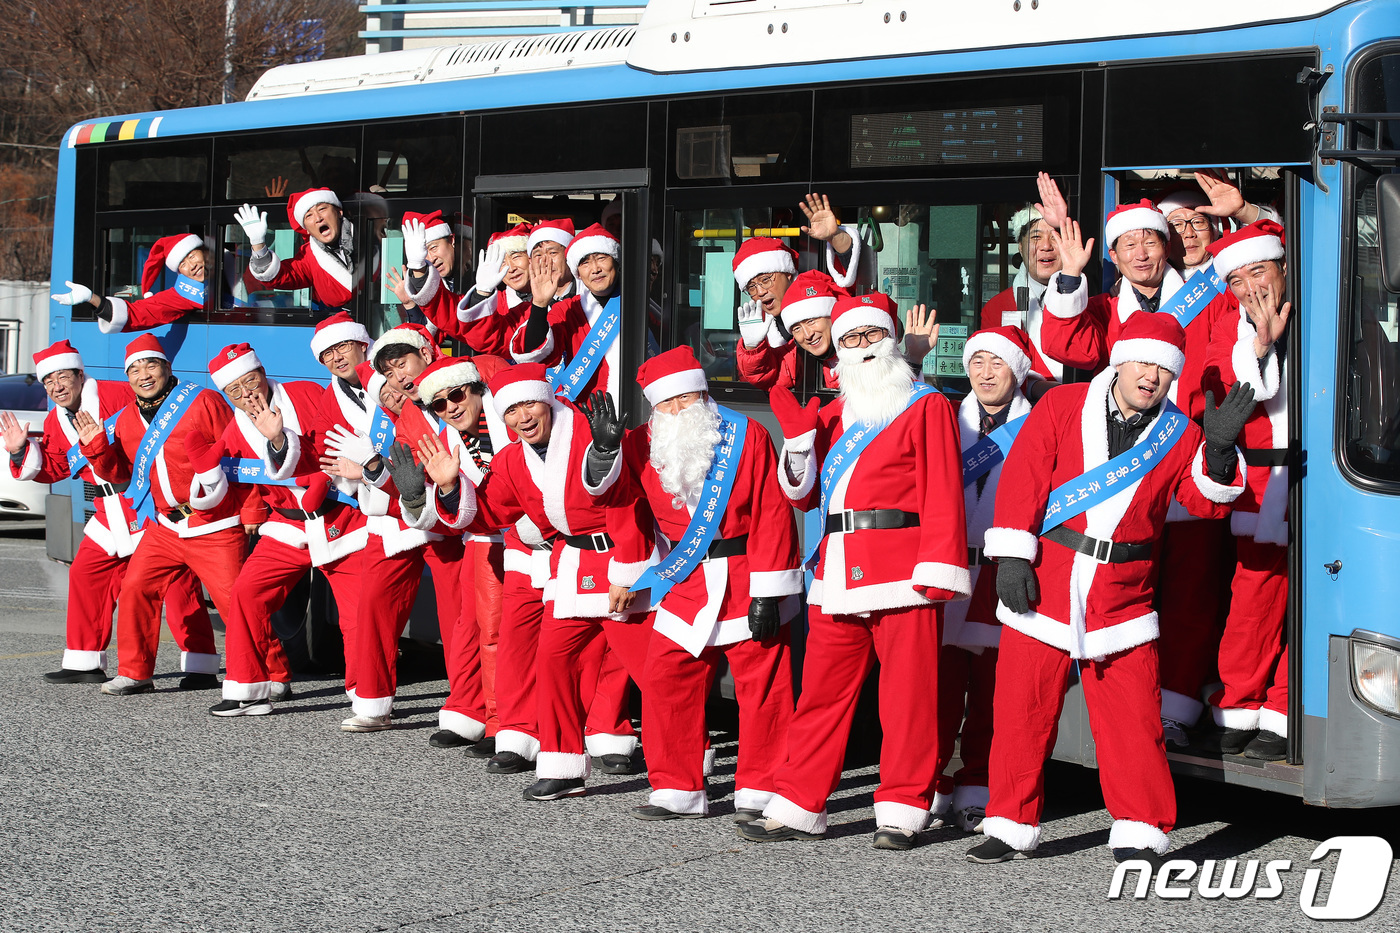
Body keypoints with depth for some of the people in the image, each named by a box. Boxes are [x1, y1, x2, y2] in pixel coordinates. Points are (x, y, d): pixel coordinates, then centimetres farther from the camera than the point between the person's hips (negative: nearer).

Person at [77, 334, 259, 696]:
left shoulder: (202, 401, -8)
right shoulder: (127, 420, 10)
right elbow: (120, 472, 18)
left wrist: (250, 512, -9)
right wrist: (96, 446, 0)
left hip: (217, 528, -6)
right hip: (165, 527, 6)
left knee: (235, 603, -9)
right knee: (135, 590, 2)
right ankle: (135, 673, 15)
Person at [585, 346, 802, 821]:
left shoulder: (745, 435, -7)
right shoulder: (646, 445, 5)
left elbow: (772, 516, -10)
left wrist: (767, 593, -14)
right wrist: (605, 447, -14)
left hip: (745, 584, -4)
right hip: (686, 582, 4)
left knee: (762, 684, -2)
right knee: (667, 679, 2)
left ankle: (761, 791, 7)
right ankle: (677, 791, 13)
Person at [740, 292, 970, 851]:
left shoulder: (926, 406, 3)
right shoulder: (832, 416, 21)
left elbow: (942, 493, -5)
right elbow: (802, 492, 18)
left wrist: (936, 569, -14)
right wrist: (798, 435, 2)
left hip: (901, 571, -6)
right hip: (838, 571, 6)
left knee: (907, 692, -2)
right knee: (822, 690, 7)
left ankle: (902, 812, 6)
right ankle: (798, 808, 12)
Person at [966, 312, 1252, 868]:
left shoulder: (1179, 435, 7)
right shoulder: (1062, 407, 1)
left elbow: (1209, 504, -1)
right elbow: (1023, 477, -3)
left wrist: (1219, 451, -18)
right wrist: (1012, 555, -11)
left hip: (1123, 596, 1)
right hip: (1041, 584, -1)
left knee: (1133, 717, -4)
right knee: (1021, 710, 4)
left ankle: (1139, 832, 6)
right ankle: (1011, 825, 17)